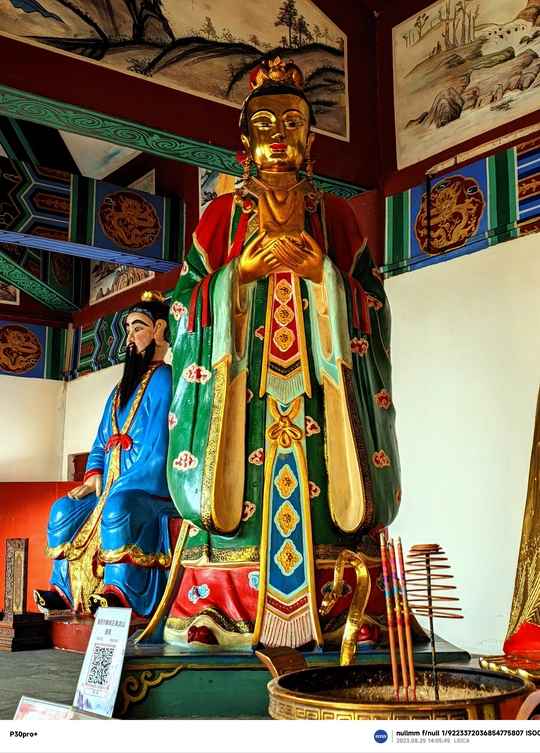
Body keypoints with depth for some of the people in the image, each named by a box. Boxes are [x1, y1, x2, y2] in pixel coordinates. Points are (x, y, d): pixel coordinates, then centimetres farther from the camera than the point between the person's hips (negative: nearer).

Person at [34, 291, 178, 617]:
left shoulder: (163, 378, -6)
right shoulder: (123, 387, 22)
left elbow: (159, 445, -16)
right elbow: (103, 441, 20)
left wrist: (121, 486, -18)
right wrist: (94, 478, 3)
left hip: (151, 486, -9)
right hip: (114, 487, 9)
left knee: (117, 508, -35)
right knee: (64, 511, 0)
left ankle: (118, 591, -33)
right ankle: (63, 590, 0)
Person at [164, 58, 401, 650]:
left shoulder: (335, 216, 14)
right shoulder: (223, 216, 14)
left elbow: (371, 307, 9)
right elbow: (186, 304, 8)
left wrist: (322, 273, -8)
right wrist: (244, 272, -7)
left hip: (318, 382, 0)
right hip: (240, 387, 0)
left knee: (314, 479, -9)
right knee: (246, 482, -9)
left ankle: (330, 612, -3)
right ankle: (227, 613, -3)